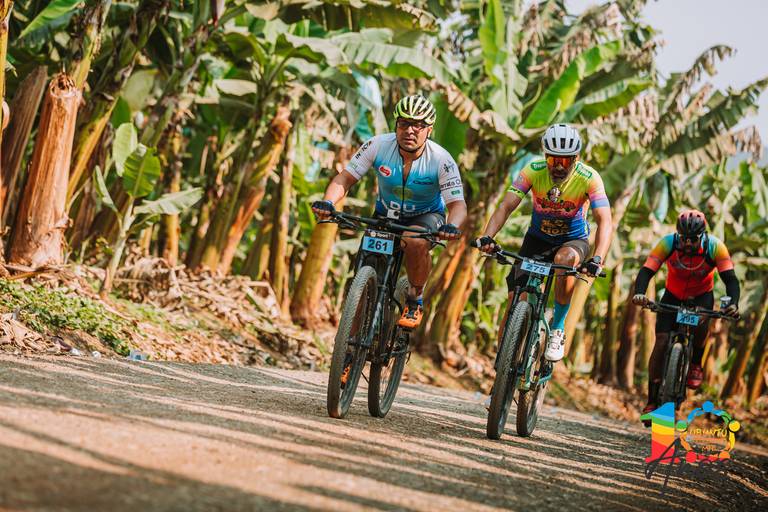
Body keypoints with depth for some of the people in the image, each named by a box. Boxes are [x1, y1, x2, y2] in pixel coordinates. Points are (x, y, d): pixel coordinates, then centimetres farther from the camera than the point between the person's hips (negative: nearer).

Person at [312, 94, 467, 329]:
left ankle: (415, 301, -11)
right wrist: (327, 202, -39)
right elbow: (344, 178, -19)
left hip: (425, 216, -2)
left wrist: (452, 226, -49)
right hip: (386, 214, 2)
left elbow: (457, 203, -26)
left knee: (416, 243, -35)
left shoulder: (441, 160, -25)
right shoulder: (379, 145, -22)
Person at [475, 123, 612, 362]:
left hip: (573, 240, -2)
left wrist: (598, 259, -47)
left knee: (564, 259, -37)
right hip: (538, 238, 2)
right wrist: (487, 237, -43)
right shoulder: (533, 170, -19)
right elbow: (506, 206, -25)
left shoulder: (589, 178, -23)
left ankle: (558, 329, -19)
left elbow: (605, 222, -30)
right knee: (515, 300, -12)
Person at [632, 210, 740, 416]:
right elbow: (646, 271, -33)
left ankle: (695, 364, -5)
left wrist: (733, 304, -49)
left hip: (701, 296, -1)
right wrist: (639, 293, -53)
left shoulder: (715, 247, -27)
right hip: (673, 296, 1)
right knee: (662, 341, -14)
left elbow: (730, 279, -30)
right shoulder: (668, 243, -27)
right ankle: (652, 401, -6)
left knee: (700, 320, -34)